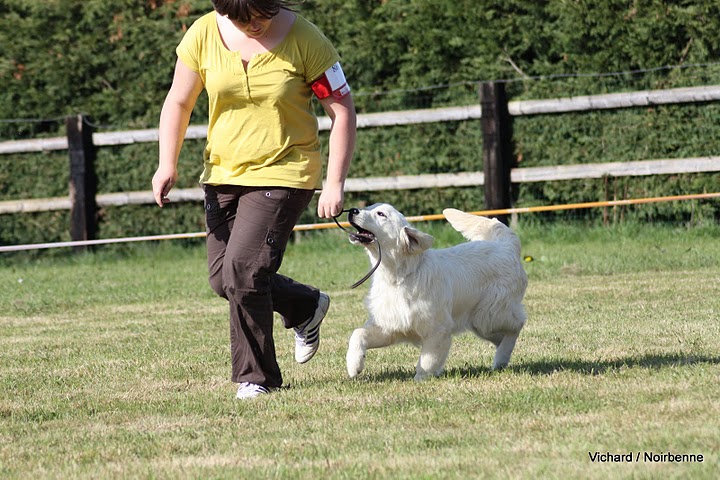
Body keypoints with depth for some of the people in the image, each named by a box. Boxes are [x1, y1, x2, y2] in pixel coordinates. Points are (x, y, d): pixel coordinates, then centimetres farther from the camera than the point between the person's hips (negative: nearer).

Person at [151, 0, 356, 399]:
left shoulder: (304, 40, -14)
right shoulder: (203, 35, -6)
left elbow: (342, 111, -9)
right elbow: (178, 103, 5)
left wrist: (335, 184, -14)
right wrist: (167, 164, -7)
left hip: (282, 175, -5)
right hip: (223, 173, 5)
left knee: (242, 270, -18)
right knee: (222, 279, 7)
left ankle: (256, 377, -1)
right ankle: (306, 308, 34)